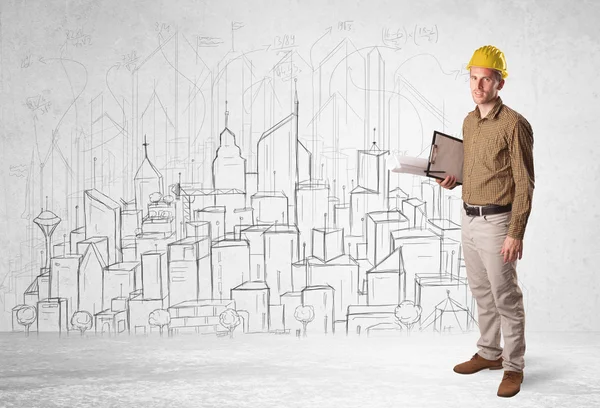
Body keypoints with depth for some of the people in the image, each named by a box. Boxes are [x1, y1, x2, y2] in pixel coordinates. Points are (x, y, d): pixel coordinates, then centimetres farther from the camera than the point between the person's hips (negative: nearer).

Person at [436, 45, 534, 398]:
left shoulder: (514, 124, -15)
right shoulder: (469, 121, 10)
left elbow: (524, 183, -16)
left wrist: (516, 234, -20)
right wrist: (453, 180, 3)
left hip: (497, 222, -8)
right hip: (469, 220, 8)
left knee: (506, 298, 0)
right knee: (482, 293, 17)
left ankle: (513, 367, 12)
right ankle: (490, 353, 31)